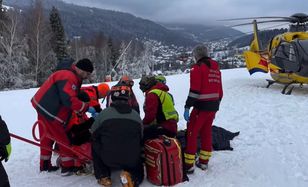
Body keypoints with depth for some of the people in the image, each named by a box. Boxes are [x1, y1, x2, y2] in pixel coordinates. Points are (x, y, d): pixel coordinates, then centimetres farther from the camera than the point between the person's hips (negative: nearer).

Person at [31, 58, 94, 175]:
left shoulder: (72, 77, 12)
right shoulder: (68, 78, -21)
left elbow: (74, 95, 14)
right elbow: (69, 100, -29)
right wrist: (86, 107, -20)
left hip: (43, 108, 11)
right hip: (49, 112, -11)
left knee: (47, 138, 19)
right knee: (63, 139, -1)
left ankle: (45, 165, 32)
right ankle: (68, 167, 7)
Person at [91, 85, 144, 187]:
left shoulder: (104, 113, -6)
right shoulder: (136, 115, 2)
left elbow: (93, 135, 7)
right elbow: (141, 139, 12)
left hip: (108, 159, -1)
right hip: (132, 160, 2)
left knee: (95, 145, 28)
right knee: (138, 170, 34)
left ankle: (103, 177, 18)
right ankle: (132, 177, -1)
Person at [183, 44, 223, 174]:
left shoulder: (198, 67, -9)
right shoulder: (216, 67, 14)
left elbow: (194, 90, -17)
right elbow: (220, 90, 16)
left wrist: (187, 108, -15)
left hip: (201, 107, -7)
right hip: (213, 107, 8)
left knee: (191, 134, 0)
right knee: (206, 133, 17)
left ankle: (189, 165, 3)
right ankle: (203, 162, 26)